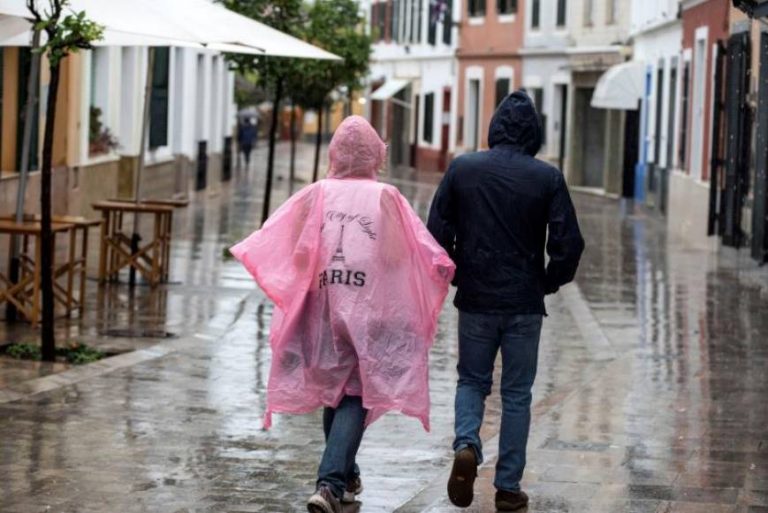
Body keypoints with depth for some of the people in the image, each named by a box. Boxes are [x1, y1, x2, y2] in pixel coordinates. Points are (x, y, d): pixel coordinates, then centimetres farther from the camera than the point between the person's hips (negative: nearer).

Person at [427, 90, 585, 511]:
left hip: (475, 301, 1)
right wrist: (549, 283, 8)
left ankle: (466, 445, -9)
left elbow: (437, 234, -3)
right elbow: (568, 244, -9)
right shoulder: (547, 178, -7)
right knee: (517, 394, 10)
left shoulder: (461, 169, -3)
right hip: (524, 304, -1)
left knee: (472, 381, 18)